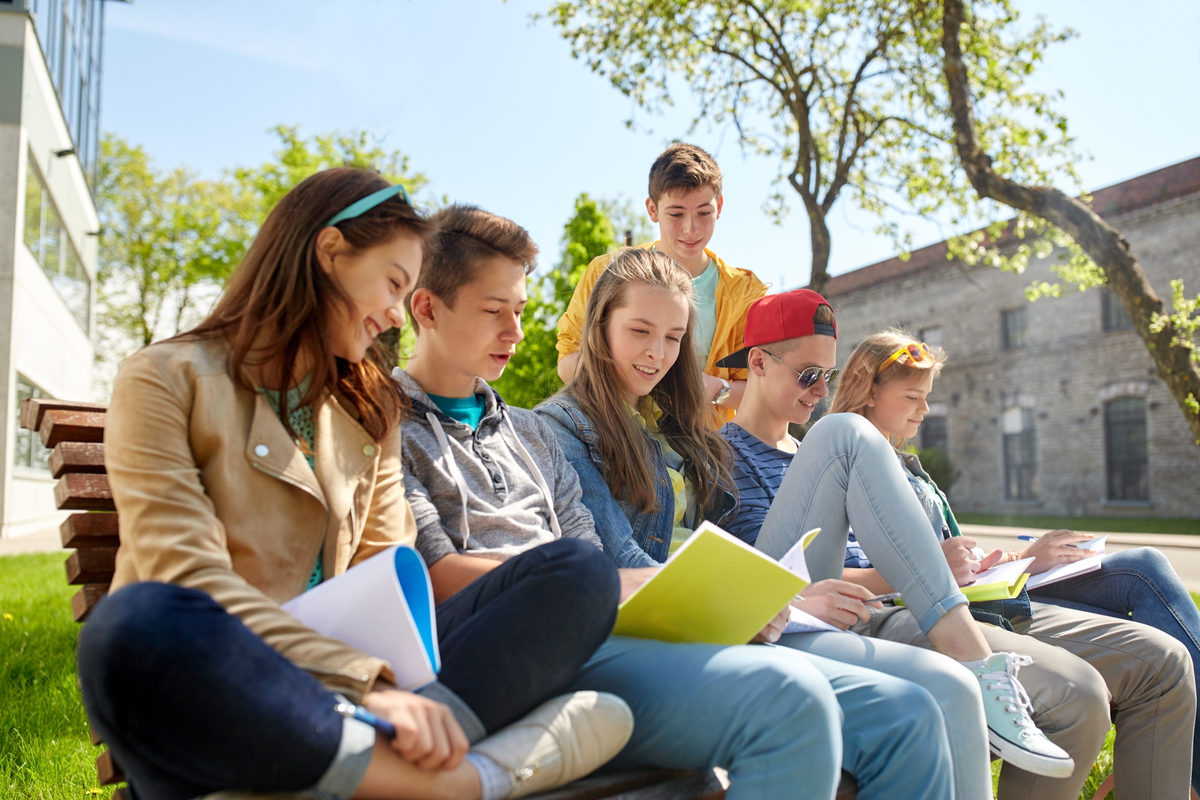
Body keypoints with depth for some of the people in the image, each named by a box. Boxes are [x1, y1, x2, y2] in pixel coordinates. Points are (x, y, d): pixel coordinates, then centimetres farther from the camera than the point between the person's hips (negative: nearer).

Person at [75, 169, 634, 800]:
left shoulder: (370, 408, 18)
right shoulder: (167, 379, 0)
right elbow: (189, 576, -14)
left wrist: (383, 686, -15)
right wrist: (365, 684, -26)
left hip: (339, 687, 5)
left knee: (582, 576, -13)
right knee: (138, 627, -40)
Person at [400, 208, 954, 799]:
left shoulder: (530, 431, 27)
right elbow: (438, 576, -8)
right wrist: (613, 587, -15)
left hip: (608, 639, 7)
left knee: (905, 716, -7)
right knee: (791, 702, -32)